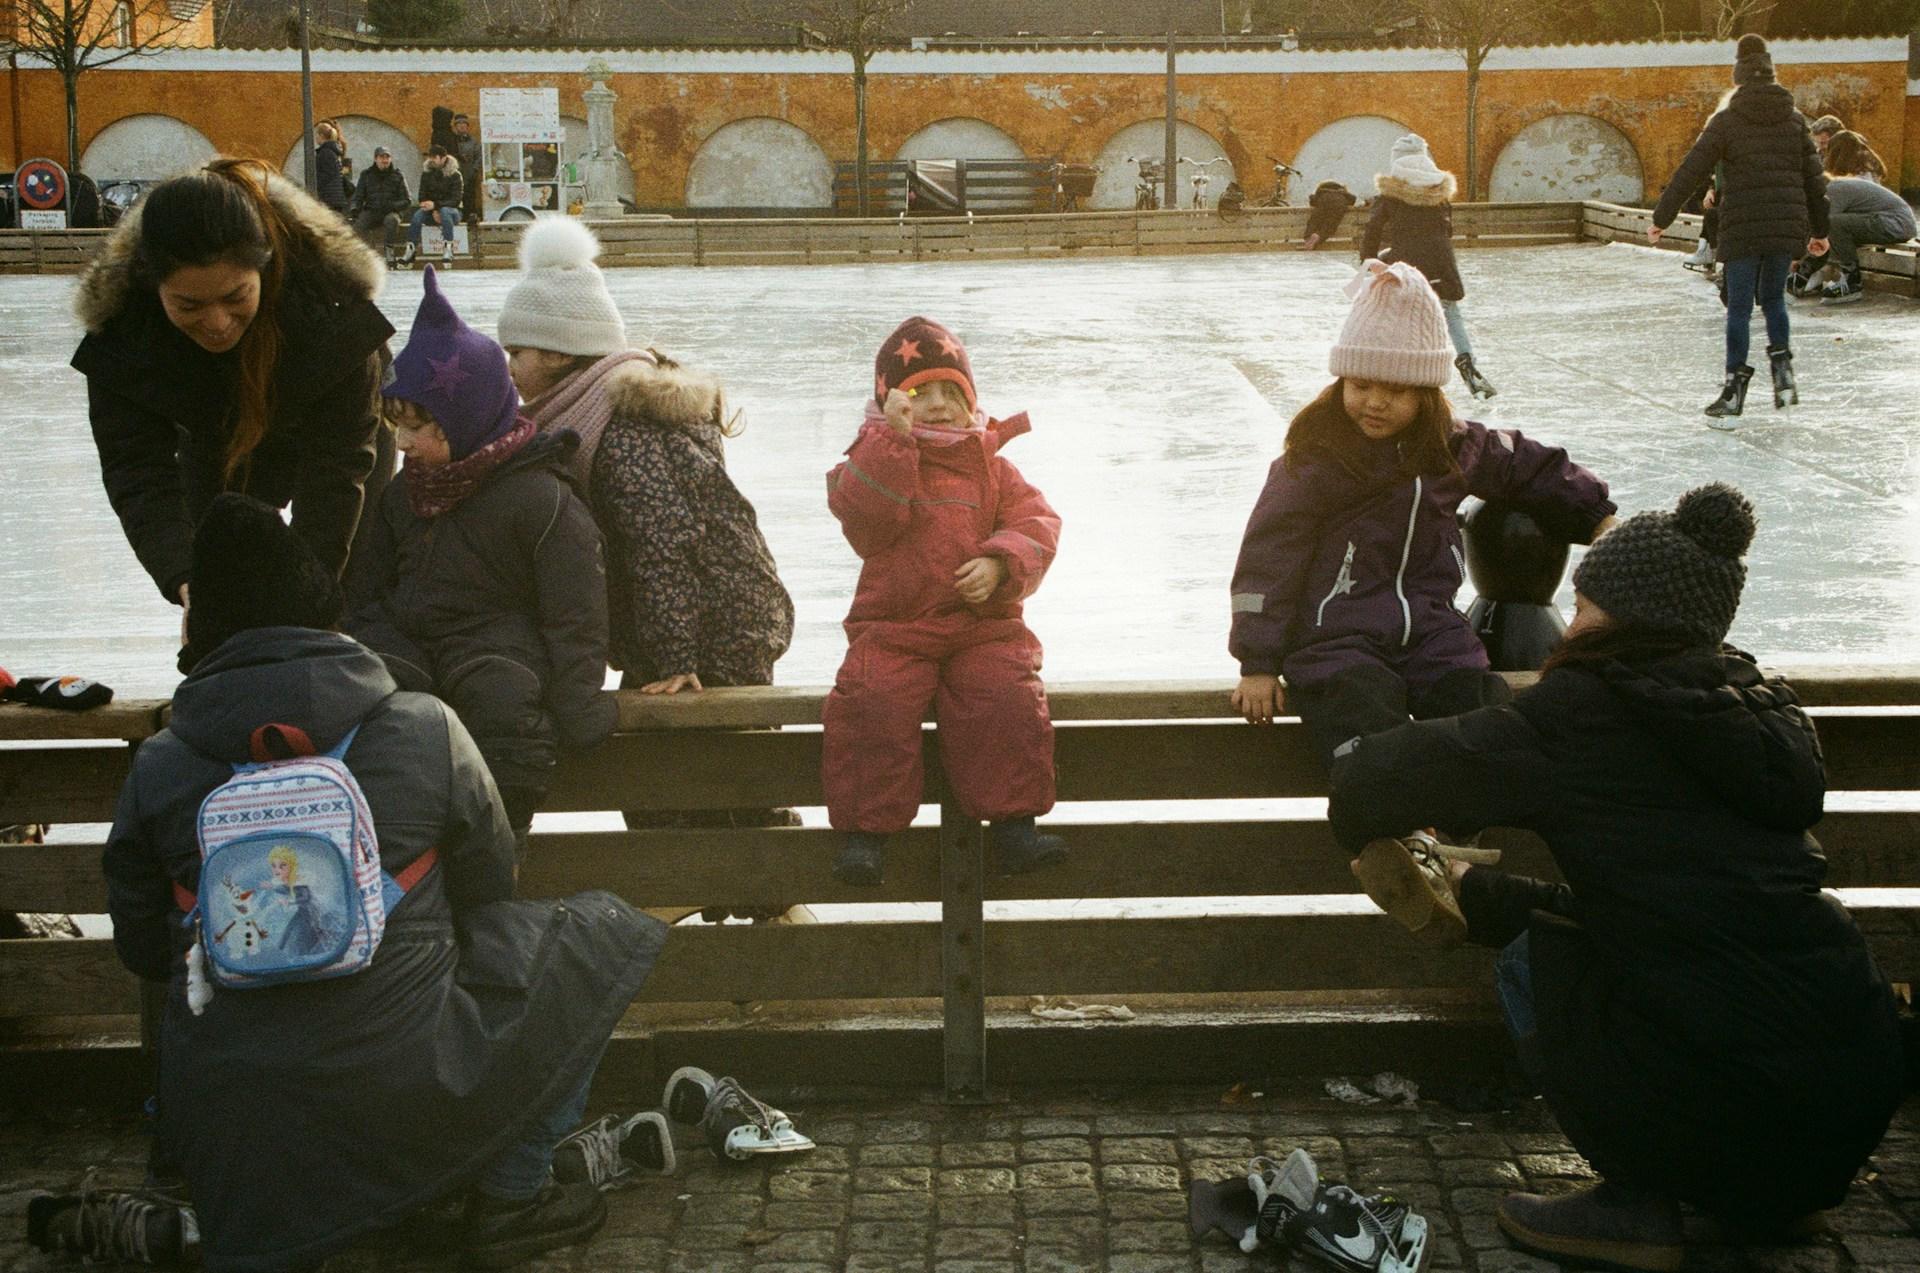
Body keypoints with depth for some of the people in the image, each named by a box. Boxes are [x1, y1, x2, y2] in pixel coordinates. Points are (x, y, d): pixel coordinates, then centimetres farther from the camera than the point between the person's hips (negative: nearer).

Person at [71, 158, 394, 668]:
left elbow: (339, 460, -39)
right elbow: (139, 473, -37)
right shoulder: (121, 325, -38)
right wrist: (187, 582, -54)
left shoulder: (330, 299, -44)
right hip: (215, 442, 2)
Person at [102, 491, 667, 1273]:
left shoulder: (157, 768, -3)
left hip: (228, 1136, 5)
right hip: (407, 1101, -4)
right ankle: (508, 1198, 14)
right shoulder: (425, 730, -8)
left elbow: (142, 951, 7)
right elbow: (489, 885, 7)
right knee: (600, 933, 15)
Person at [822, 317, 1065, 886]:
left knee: (1009, 698, -26)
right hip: (892, 627, -1)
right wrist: (894, 435, -20)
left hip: (982, 624, 1)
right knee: (872, 701, -28)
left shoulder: (992, 467, 15)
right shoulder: (877, 455, 8)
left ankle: (1015, 825, -19)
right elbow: (866, 513, -13)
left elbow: (1036, 522, 5)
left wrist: (999, 564, -15)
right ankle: (864, 830, -18)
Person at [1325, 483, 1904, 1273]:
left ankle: (1637, 1206, 10)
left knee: (1533, 955, 15)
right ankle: (1758, 1198, 23)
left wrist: (1367, 834, 22)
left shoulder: (1584, 712, -6)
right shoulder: (1761, 710, 15)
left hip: (1734, 1104, -7)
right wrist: (1472, 897, 31)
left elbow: (1380, 778, -2)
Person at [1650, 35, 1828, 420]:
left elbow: (1690, 172, -5)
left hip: (1743, 229, -3)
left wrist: (1661, 218, 1)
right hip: (1788, 226, 3)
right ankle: (1782, 369, 8)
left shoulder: (1726, 121, -2)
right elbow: (1814, 178, 11)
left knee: (1739, 308, 3)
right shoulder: (1794, 119, 7)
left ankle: (1735, 389, 2)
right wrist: (1820, 230, 20)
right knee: (1773, 297, 22)